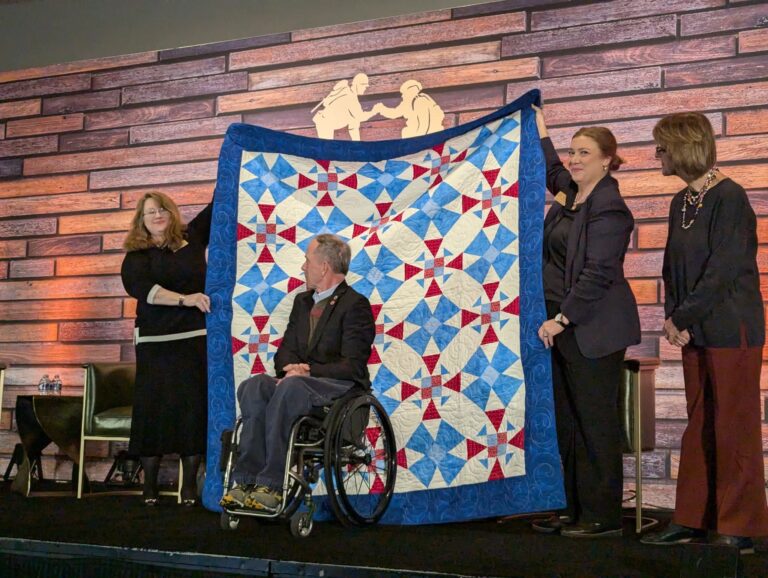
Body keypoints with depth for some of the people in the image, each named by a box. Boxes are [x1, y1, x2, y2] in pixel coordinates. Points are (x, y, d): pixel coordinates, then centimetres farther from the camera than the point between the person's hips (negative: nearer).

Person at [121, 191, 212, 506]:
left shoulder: (192, 238, 11)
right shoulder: (137, 255, 4)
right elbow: (141, 287, -14)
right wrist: (185, 299, -24)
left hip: (196, 338, 1)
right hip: (155, 342, -1)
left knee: (194, 407, -2)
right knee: (153, 407, -2)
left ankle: (189, 485, 4)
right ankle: (149, 485, 6)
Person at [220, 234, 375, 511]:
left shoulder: (355, 304, -4)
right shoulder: (302, 301, 21)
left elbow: (352, 365, -12)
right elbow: (285, 350, 18)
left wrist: (308, 371, -20)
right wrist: (292, 367, -6)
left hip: (341, 386, -7)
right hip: (300, 380, 7)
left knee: (289, 389, -37)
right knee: (252, 388, -23)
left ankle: (272, 484, -36)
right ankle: (247, 480, -30)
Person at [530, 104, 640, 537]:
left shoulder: (608, 208, -14)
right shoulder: (571, 194, 13)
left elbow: (598, 274, -20)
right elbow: (553, 171, 39)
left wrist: (561, 319, -19)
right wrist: (541, 131, 39)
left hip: (592, 329, -9)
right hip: (563, 327, 9)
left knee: (596, 420, -3)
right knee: (568, 421, 12)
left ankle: (603, 517, 6)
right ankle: (576, 510, 20)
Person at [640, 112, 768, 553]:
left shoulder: (729, 198, -13)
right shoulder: (682, 203, 12)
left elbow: (723, 271, -18)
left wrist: (682, 318, -13)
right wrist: (672, 317, 1)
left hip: (732, 328, -8)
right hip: (695, 332, 8)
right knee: (699, 427, 12)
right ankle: (693, 520, 20)